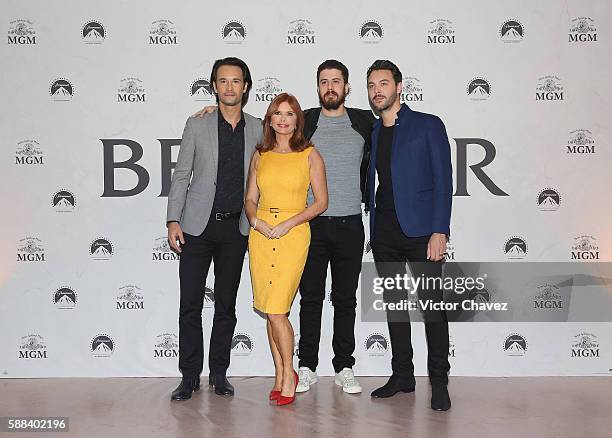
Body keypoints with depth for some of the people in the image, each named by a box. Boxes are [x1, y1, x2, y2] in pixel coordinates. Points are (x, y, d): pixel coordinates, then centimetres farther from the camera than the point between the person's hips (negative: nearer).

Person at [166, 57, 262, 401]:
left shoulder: (258, 129, 6)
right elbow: (181, 176, 2)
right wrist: (174, 221, -5)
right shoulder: (197, 125, 3)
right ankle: (190, 376, 12)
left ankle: (219, 373, 21)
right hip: (198, 226, -1)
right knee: (190, 305, 1)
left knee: (227, 305, 9)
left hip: (235, 228, 1)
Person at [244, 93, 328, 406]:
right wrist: (257, 221, -7)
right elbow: (250, 199, 13)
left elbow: (321, 202, -1)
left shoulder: (309, 155, 2)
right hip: (261, 235, 4)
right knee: (270, 312, 7)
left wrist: (288, 223, -11)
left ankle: (288, 374, 9)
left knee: (276, 311, -11)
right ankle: (281, 376, 20)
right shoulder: (260, 155, 11)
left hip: (294, 234, -4)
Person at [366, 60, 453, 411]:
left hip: (420, 230, -5)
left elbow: (443, 181, -6)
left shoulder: (428, 126, 0)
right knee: (394, 304, 10)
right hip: (384, 234, 5)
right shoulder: (370, 132, 15)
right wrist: (373, 231, 6)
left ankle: (439, 382, 7)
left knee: (432, 304, -3)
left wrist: (439, 231, -14)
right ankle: (402, 376, 20)